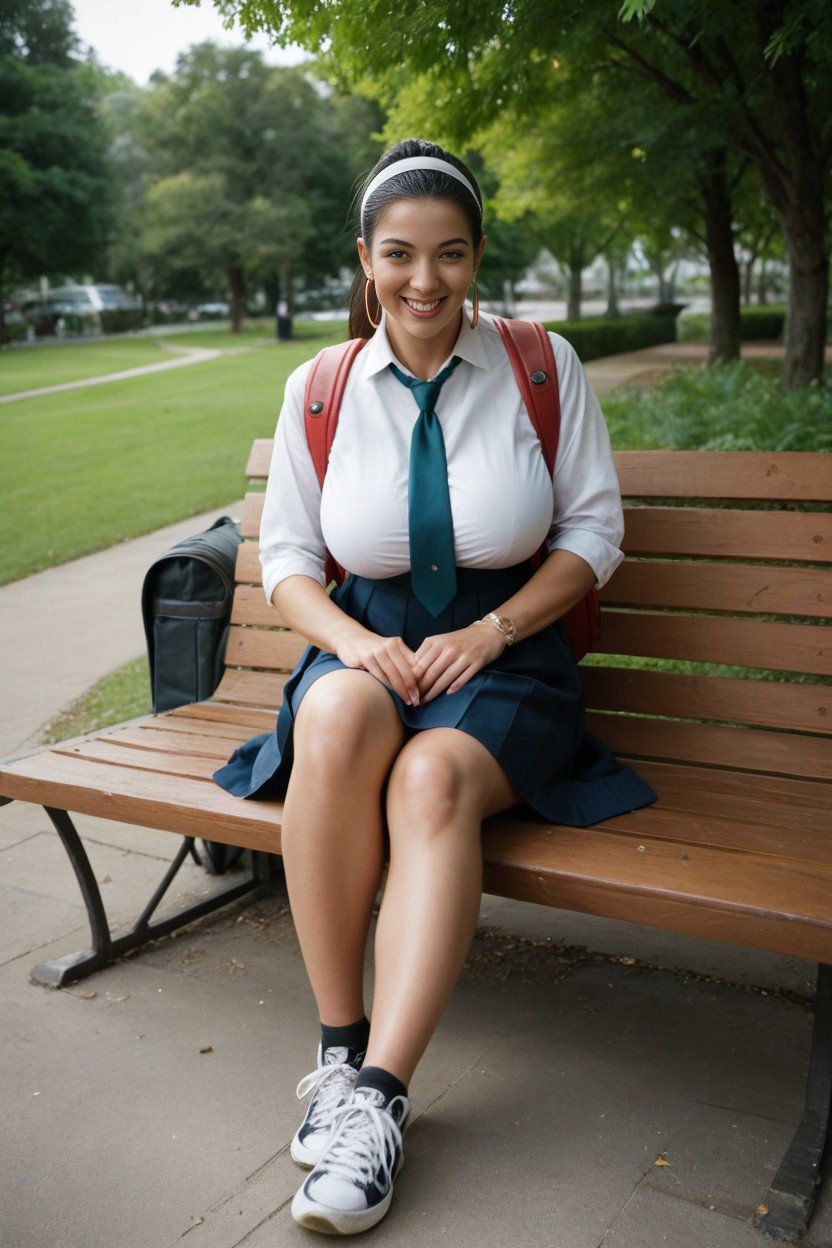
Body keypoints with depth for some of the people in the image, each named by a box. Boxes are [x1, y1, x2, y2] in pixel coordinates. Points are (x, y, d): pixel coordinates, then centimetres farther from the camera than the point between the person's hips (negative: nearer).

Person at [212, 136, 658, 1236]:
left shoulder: (544, 366, 1)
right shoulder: (318, 390, 4)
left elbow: (595, 535, 2)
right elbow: (287, 558, 8)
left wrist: (489, 631, -12)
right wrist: (352, 642, -12)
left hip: (507, 655, -1)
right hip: (369, 643, 2)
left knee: (434, 775, -33)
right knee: (334, 719, -34)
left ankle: (380, 1090, -28)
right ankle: (339, 1046, -23)